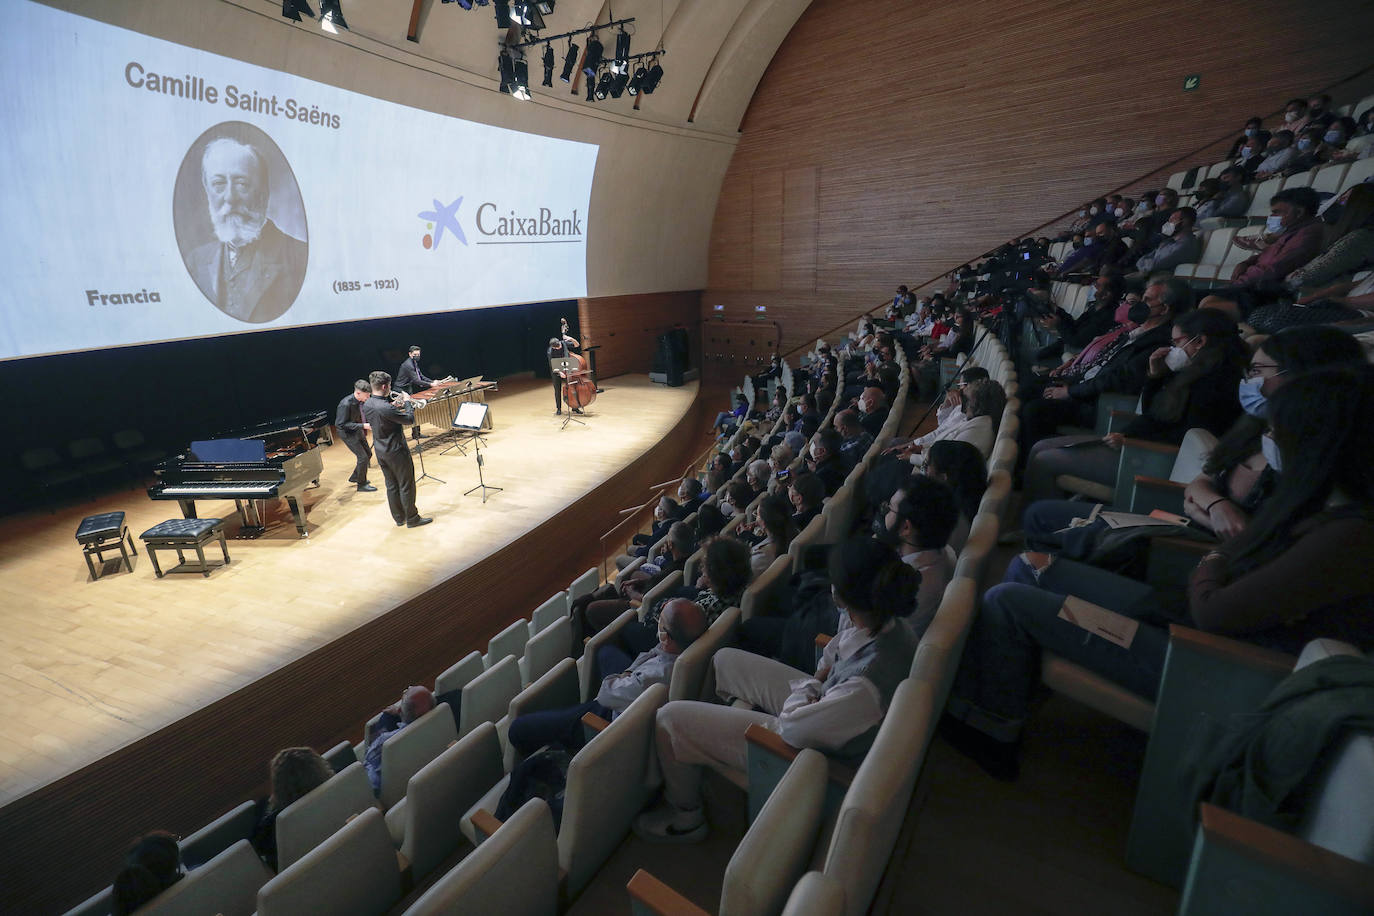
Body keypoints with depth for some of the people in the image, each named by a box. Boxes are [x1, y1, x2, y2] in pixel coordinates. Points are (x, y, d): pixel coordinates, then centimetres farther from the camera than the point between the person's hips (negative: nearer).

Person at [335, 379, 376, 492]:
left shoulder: (360, 401, -7)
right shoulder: (345, 404, -30)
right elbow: (340, 424, -27)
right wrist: (363, 426, -31)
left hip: (358, 432, 8)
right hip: (348, 434, -8)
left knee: (368, 454, 16)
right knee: (363, 457, -9)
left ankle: (354, 477, 36)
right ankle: (362, 485, 8)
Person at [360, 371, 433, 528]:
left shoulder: (366, 404, -1)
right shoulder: (386, 408, -28)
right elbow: (409, 419, -20)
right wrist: (407, 402, -4)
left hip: (380, 451, 8)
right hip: (396, 451, -8)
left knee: (391, 485, 17)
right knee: (406, 485, 5)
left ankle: (399, 518, 28)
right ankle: (412, 519, 15)